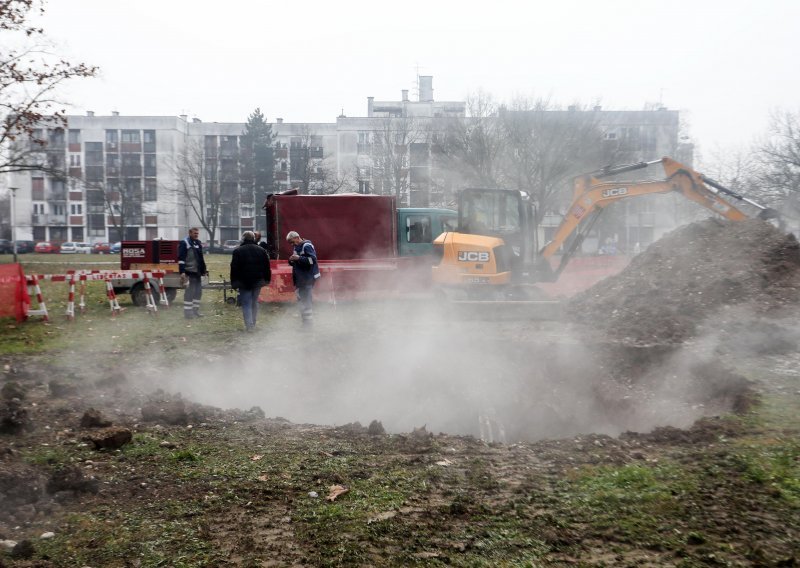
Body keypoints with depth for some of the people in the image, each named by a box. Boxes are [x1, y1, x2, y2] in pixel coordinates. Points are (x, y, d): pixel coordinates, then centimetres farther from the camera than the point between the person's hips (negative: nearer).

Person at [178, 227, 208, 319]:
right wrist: (182, 272, -22)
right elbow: (181, 258, -15)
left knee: (198, 291, 12)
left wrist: (204, 270, 21)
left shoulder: (198, 243, 17)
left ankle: (195, 310, 22)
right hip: (189, 272, -8)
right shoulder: (184, 243, -9)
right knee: (190, 291, -8)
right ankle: (187, 312, -1)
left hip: (197, 272, 8)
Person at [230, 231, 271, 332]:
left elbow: (234, 268, -6)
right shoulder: (261, 250, 6)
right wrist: (267, 280, 11)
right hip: (258, 282, 3)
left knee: (246, 304, 0)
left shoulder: (237, 251, -4)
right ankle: (253, 324, 17)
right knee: (254, 302, 14)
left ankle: (249, 325, -9)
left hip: (243, 282, -3)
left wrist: (233, 283, -2)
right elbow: (267, 267, 7)